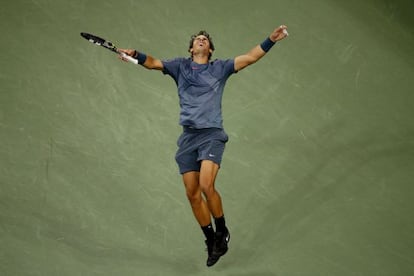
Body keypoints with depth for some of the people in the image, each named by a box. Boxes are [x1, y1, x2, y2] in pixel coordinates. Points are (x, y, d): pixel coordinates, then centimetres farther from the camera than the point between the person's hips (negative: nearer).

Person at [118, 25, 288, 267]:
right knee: (193, 194, 1)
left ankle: (222, 232, 0)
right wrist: (136, 55, -16)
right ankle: (211, 240, 16)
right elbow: (153, 63, 3)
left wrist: (271, 40, -6)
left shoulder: (220, 68, 9)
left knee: (206, 186, -21)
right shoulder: (180, 66, 14)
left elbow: (249, 58, 4)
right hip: (188, 136, 3)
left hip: (212, 135, -3)